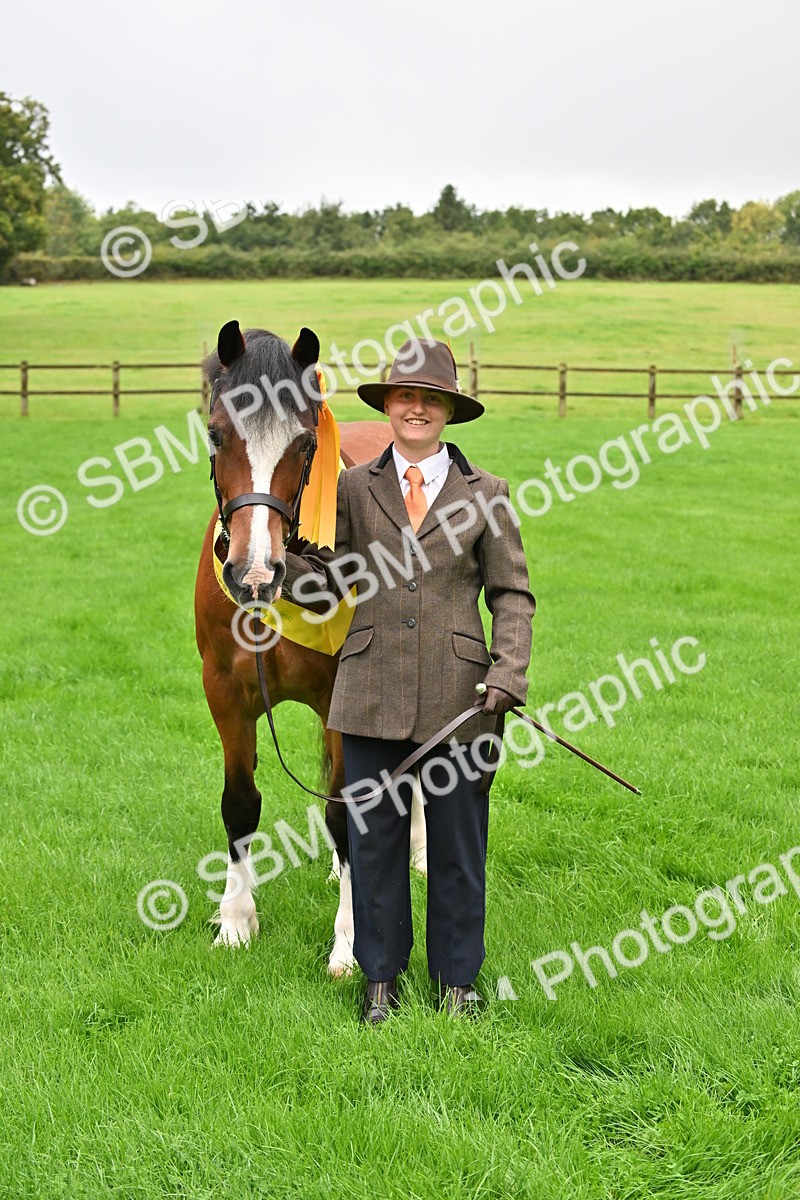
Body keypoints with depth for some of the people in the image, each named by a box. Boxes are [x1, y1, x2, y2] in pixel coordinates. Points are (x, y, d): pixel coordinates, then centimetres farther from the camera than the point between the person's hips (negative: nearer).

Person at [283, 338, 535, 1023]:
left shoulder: (486, 493, 4)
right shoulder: (354, 488, 6)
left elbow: (513, 595, 4)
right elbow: (326, 589, 7)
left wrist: (507, 676, -10)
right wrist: (288, 549, -12)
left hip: (458, 696, -1)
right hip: (374, 695, 1)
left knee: (457, 840, 8)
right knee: (374, 836, 8)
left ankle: (457, 979, 25)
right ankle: (381, 977, 24)